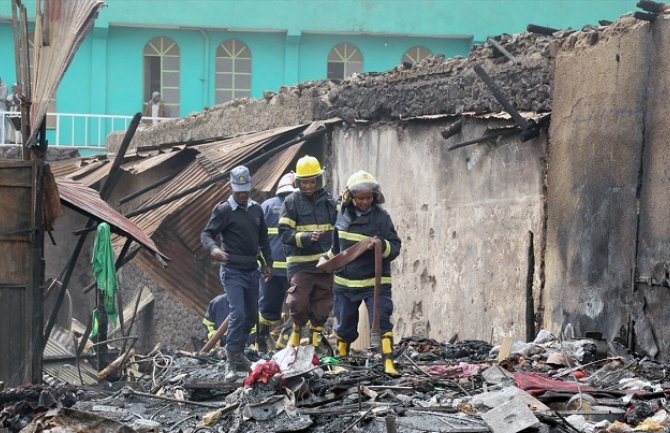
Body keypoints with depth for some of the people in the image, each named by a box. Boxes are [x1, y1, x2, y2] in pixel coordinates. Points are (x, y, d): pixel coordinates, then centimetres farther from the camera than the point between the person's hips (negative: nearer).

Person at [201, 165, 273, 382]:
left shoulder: (256, 209, 11)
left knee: (251, 316, 12)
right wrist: (213, 248, -33)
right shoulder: (223, 210, -8)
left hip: (252, 271, 7)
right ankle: (232, 363, -16)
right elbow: (206, 234, -12)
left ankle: (237, 352, 28)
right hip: (232, 271, -7)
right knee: (238, 313, -18)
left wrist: (268, 263, 18)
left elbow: (263, 238, 21)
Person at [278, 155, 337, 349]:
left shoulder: (329, 201, 10)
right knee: (299, 302, -13)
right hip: (300, 263, -4)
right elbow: (284, 233, -8)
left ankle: (316, 337, 22)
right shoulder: (292, 202, -1)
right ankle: (296, 329, 13)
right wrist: (306, 237, -22)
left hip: (325, 263, 4)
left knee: (323, 305, 7)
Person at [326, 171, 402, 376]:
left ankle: (388, 362, -19)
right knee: (344, 325, 15)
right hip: (345, 282, 4)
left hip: (375, 283, -4)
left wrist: (383, 246, -29)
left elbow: (395, 247, -10)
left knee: (381, 321, -15)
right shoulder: (343, 215, 3)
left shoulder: (381, 217, -9)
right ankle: (340, 359, 33)